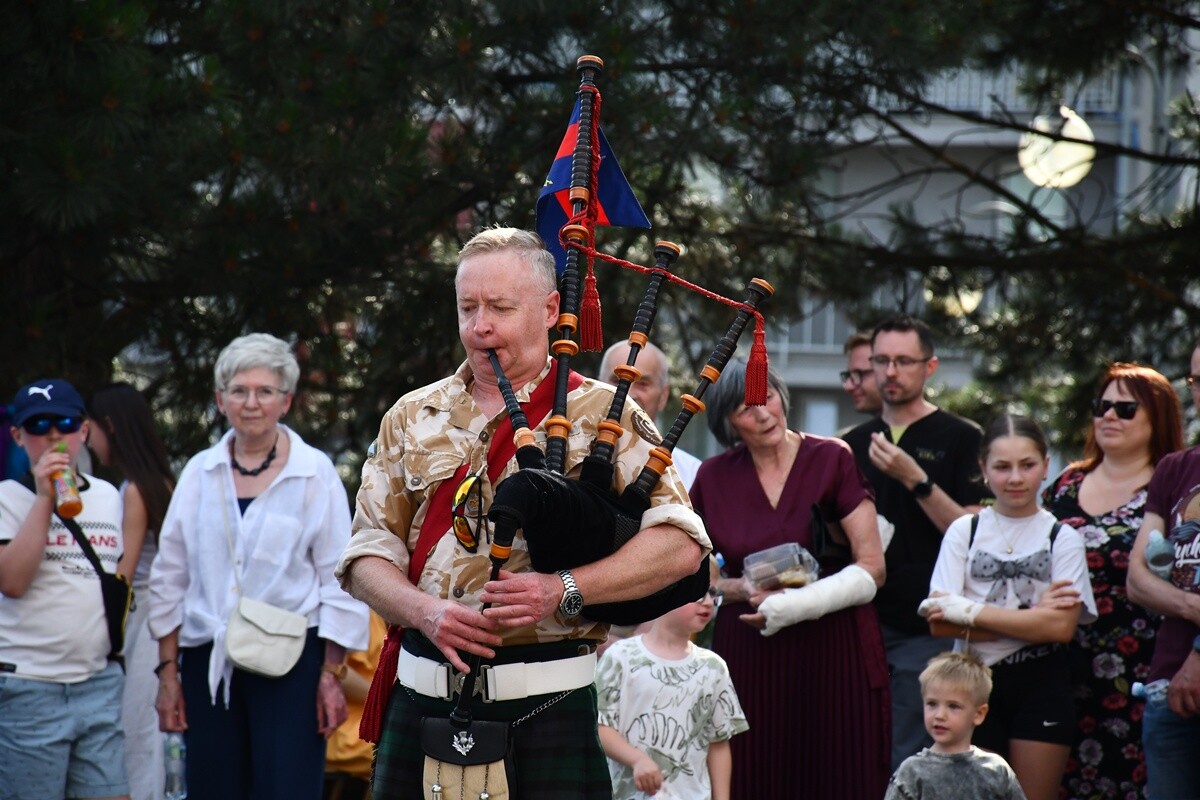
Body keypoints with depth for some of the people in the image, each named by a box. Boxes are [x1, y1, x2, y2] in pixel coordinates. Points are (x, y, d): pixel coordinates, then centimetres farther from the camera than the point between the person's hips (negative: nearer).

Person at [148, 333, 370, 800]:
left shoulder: (314, 473, 0)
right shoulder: (200, 473, 9)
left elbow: (339, 579, 0)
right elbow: (170, 577, 12)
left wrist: (331, 673, -5)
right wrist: (168, 670, 7)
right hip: (209, 659, 3)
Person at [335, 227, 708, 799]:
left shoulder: (602, 415, 1)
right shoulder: (412, 419, 13)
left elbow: (680, 545, -9)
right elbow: (368, 557, 8)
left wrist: (563, 591, -19)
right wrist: (426, 612, -12)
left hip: (548, 705, -3)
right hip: (423, 699, 3)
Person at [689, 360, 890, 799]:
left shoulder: (832, 461, -2)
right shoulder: (714, 478, 6)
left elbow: (871, 569, -5)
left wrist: (795, 605, -16)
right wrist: (746, 590, -8)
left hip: (834, 651, -2)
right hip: (749, 655, 2)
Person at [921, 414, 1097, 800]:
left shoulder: (1062, 538, 2)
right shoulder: (964, 531, 4)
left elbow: (1061, 627, -12)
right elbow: (939, 622, -7)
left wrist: (968, 611, -13)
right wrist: (1032, 617, -13)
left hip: (1040, 685, -1)